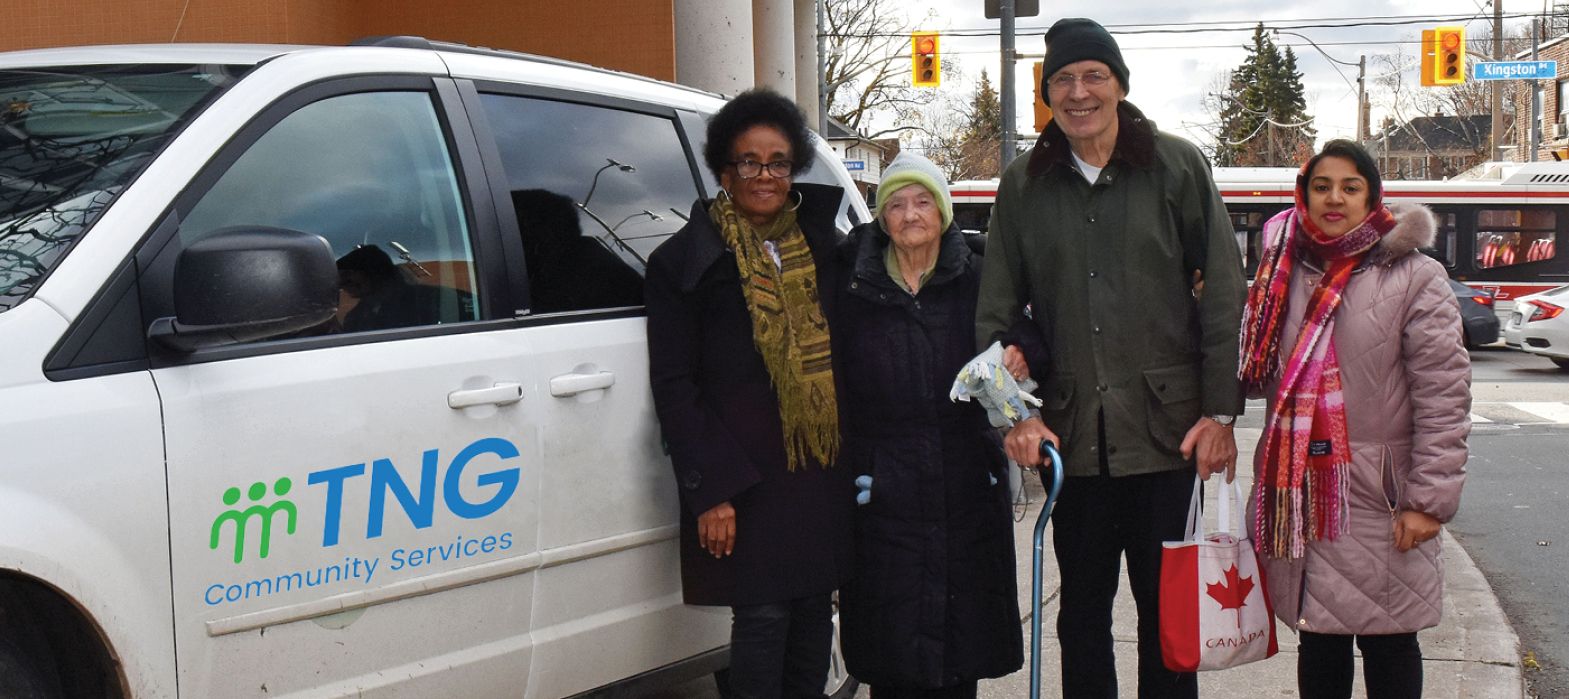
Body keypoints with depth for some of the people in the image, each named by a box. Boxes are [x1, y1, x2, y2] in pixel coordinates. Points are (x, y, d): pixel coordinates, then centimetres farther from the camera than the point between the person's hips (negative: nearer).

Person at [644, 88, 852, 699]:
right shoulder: (687, 260, -1)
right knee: (763, 616, -7)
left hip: (824, 464, 4)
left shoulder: (821, 243, 12)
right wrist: (709, 490, -11)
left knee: (813, 611, 9)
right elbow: (673, 384, -4)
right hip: (745, 472, -4)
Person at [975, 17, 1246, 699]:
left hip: (1166, 427, -2)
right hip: (1073, 431, 2)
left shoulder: (1176, 166, 0)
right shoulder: (1024, 184, 7)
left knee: (1166, 606, 6)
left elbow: (1222, 293, -1)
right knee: (1082, 606, 12)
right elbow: (996, 310, 8)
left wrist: (1220, 411, -6)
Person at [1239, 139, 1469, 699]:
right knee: (1318, 638, 13)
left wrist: (1429, 500, -15)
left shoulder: (1415, 279, -7)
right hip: (1299, 495, 5)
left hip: (1377, 500, -4)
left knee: (1386, 641, 7)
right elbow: (1263, 375, 18)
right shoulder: (1284, 274, 10)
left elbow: (1443, 396, -10)